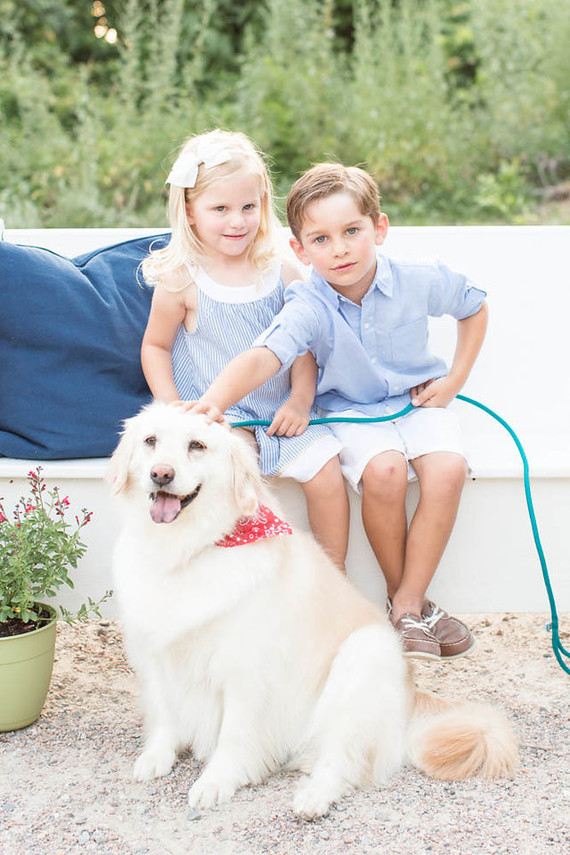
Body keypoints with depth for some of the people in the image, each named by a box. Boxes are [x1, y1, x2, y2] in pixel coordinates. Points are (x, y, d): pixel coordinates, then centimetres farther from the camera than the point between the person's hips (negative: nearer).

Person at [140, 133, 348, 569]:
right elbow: (155, 346, 4)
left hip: (279, 411, 3)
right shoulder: (182, 279, -7)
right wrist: (173, 410, -8)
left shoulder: (283, 272, 0)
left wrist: (299, 402, -8)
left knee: (326, 475, -14)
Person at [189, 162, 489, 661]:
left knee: (447, 468, -28)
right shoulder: (308, 306, -22)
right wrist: (216, 399, -58)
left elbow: (475, 307, 7)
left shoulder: (420, 281, -14)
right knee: (382, 471, -33)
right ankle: (402, 595, -7)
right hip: (351, 410, -2)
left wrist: (455, 381, 2)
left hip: (419, 400, 2)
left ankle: (409, 604, -14)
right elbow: (263, 357, -39)